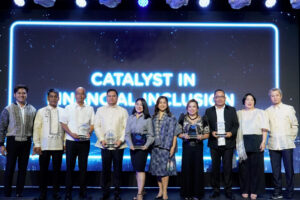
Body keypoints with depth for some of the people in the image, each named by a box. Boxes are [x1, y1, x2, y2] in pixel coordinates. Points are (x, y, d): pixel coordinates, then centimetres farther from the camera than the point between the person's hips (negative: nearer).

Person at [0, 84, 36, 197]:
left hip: (26, 142, 2)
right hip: (13, 141, -2)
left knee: (23, 169, 7)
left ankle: (19, 193, 17)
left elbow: (34, 128, 8)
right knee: (9, 168, 2)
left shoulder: (32, 110, 7)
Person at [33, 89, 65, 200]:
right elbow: (36, 128, 3)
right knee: (43, 169, 4)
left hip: (58, 146, 0)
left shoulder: (62, 112, 8)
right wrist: (37, 144, -4)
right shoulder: (41, 111, 7)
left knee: (57, 169, 4)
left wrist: (65, 143, 0)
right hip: (44, 146, 0)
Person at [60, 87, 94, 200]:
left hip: (85, 141, 1)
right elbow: (63, 123, 3)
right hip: (71, 141, -1)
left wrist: (89, 133, -11)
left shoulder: (90, 109, 11)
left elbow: (92, 124, 8)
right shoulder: (69, 108, 7)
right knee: (70, 166, 2)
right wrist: (71, 134, -10)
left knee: (83, 166, 4)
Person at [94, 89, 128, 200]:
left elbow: (126, 127, 4)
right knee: (105, 168, 2)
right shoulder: (100, 110, 11)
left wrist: (121, 140, -9)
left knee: (117, 168, 3)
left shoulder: (123, 111, 9)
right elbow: (97, 126, 7)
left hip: (118, 145, 0)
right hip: (105, 144, 1)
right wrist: (101, 139, -5)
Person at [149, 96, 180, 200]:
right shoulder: (154, 118, 11)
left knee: (164, 169, -3)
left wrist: (173, 147, -9)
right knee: (157, 169, 6)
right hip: (155, 147, 4)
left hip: (166, 147, -4)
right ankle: (160, 191, 17)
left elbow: (174, 134, -2)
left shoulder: (171, 118, 1)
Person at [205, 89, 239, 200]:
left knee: (228, 167, 2)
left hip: (228, 144, 0)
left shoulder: (232, 110, 9)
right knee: (215, 167, 5)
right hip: (214, 144, 1)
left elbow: (236, 125, 6)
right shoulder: (209, 111, 9)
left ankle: (228, 190, 12)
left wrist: (231, 132, -12)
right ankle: (215, 189, 16)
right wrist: (211, 132, -12)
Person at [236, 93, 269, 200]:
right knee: (244, 166, 0)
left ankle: (254, 191, 7)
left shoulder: (260, 112, 10)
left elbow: (264, 129, 4)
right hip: (243, 142, 1)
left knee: (256, 166, -2)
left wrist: (263, 142, -7)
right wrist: (237, 143, -2)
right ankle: (245, 190, 10)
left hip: (256, 142, -1)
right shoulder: (239, 113, 14)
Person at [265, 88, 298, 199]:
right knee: (275, 170, 3)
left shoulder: (289, 109, 7)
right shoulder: (267, 111, 8)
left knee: (289, 169, -1)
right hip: (273, 144, 1)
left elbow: (294, 125, 8)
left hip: (286, 144, -1)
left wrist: (292, 139, 3)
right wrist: (265, 140, 2)